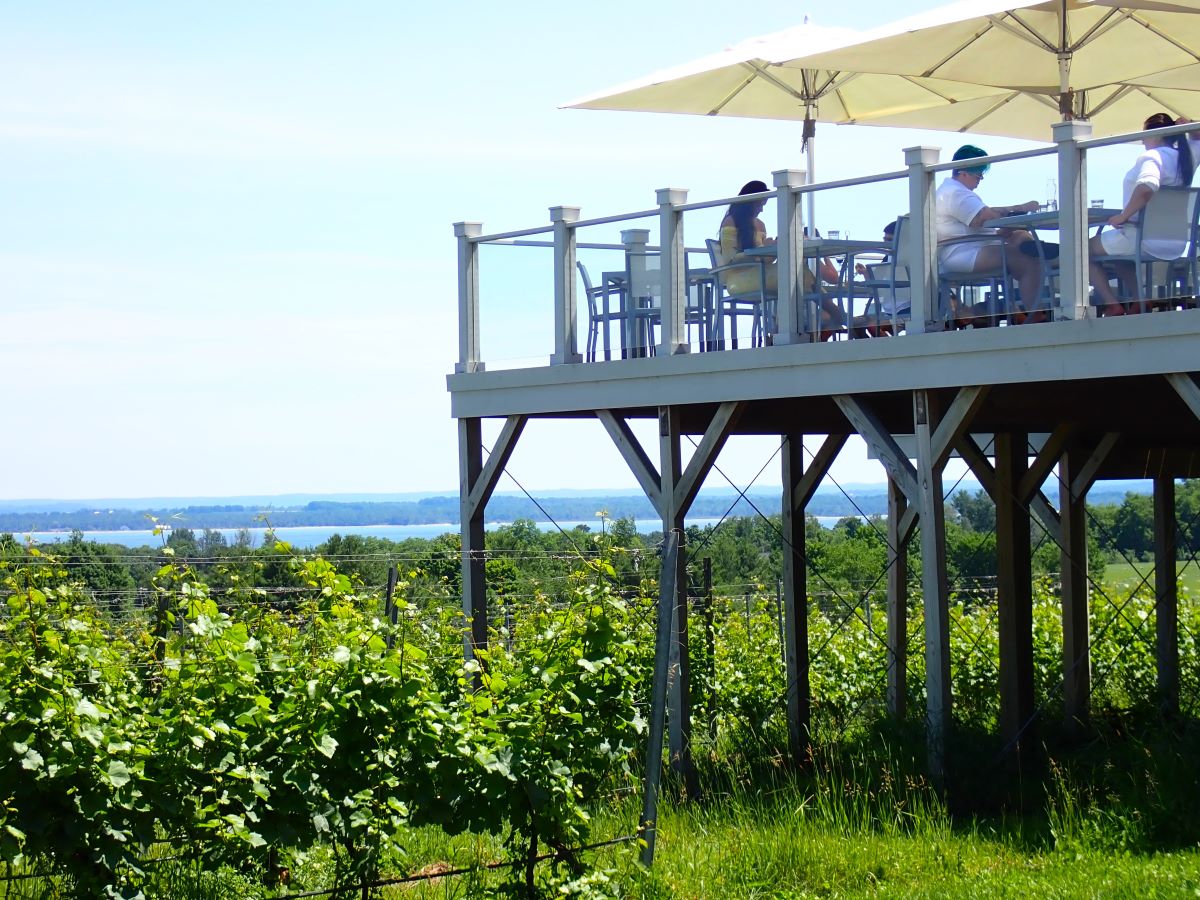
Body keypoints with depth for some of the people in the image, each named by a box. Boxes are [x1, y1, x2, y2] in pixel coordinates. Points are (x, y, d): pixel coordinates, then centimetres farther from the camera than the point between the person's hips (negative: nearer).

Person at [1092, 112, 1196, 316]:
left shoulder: (1151, 157, -13)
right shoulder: (1184, 158, 10)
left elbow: (1146, 187, -34)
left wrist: (1123, 216, -25)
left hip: (1145, 237, -9)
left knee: (1085, 250, 4)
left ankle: (1112, 306, -7)